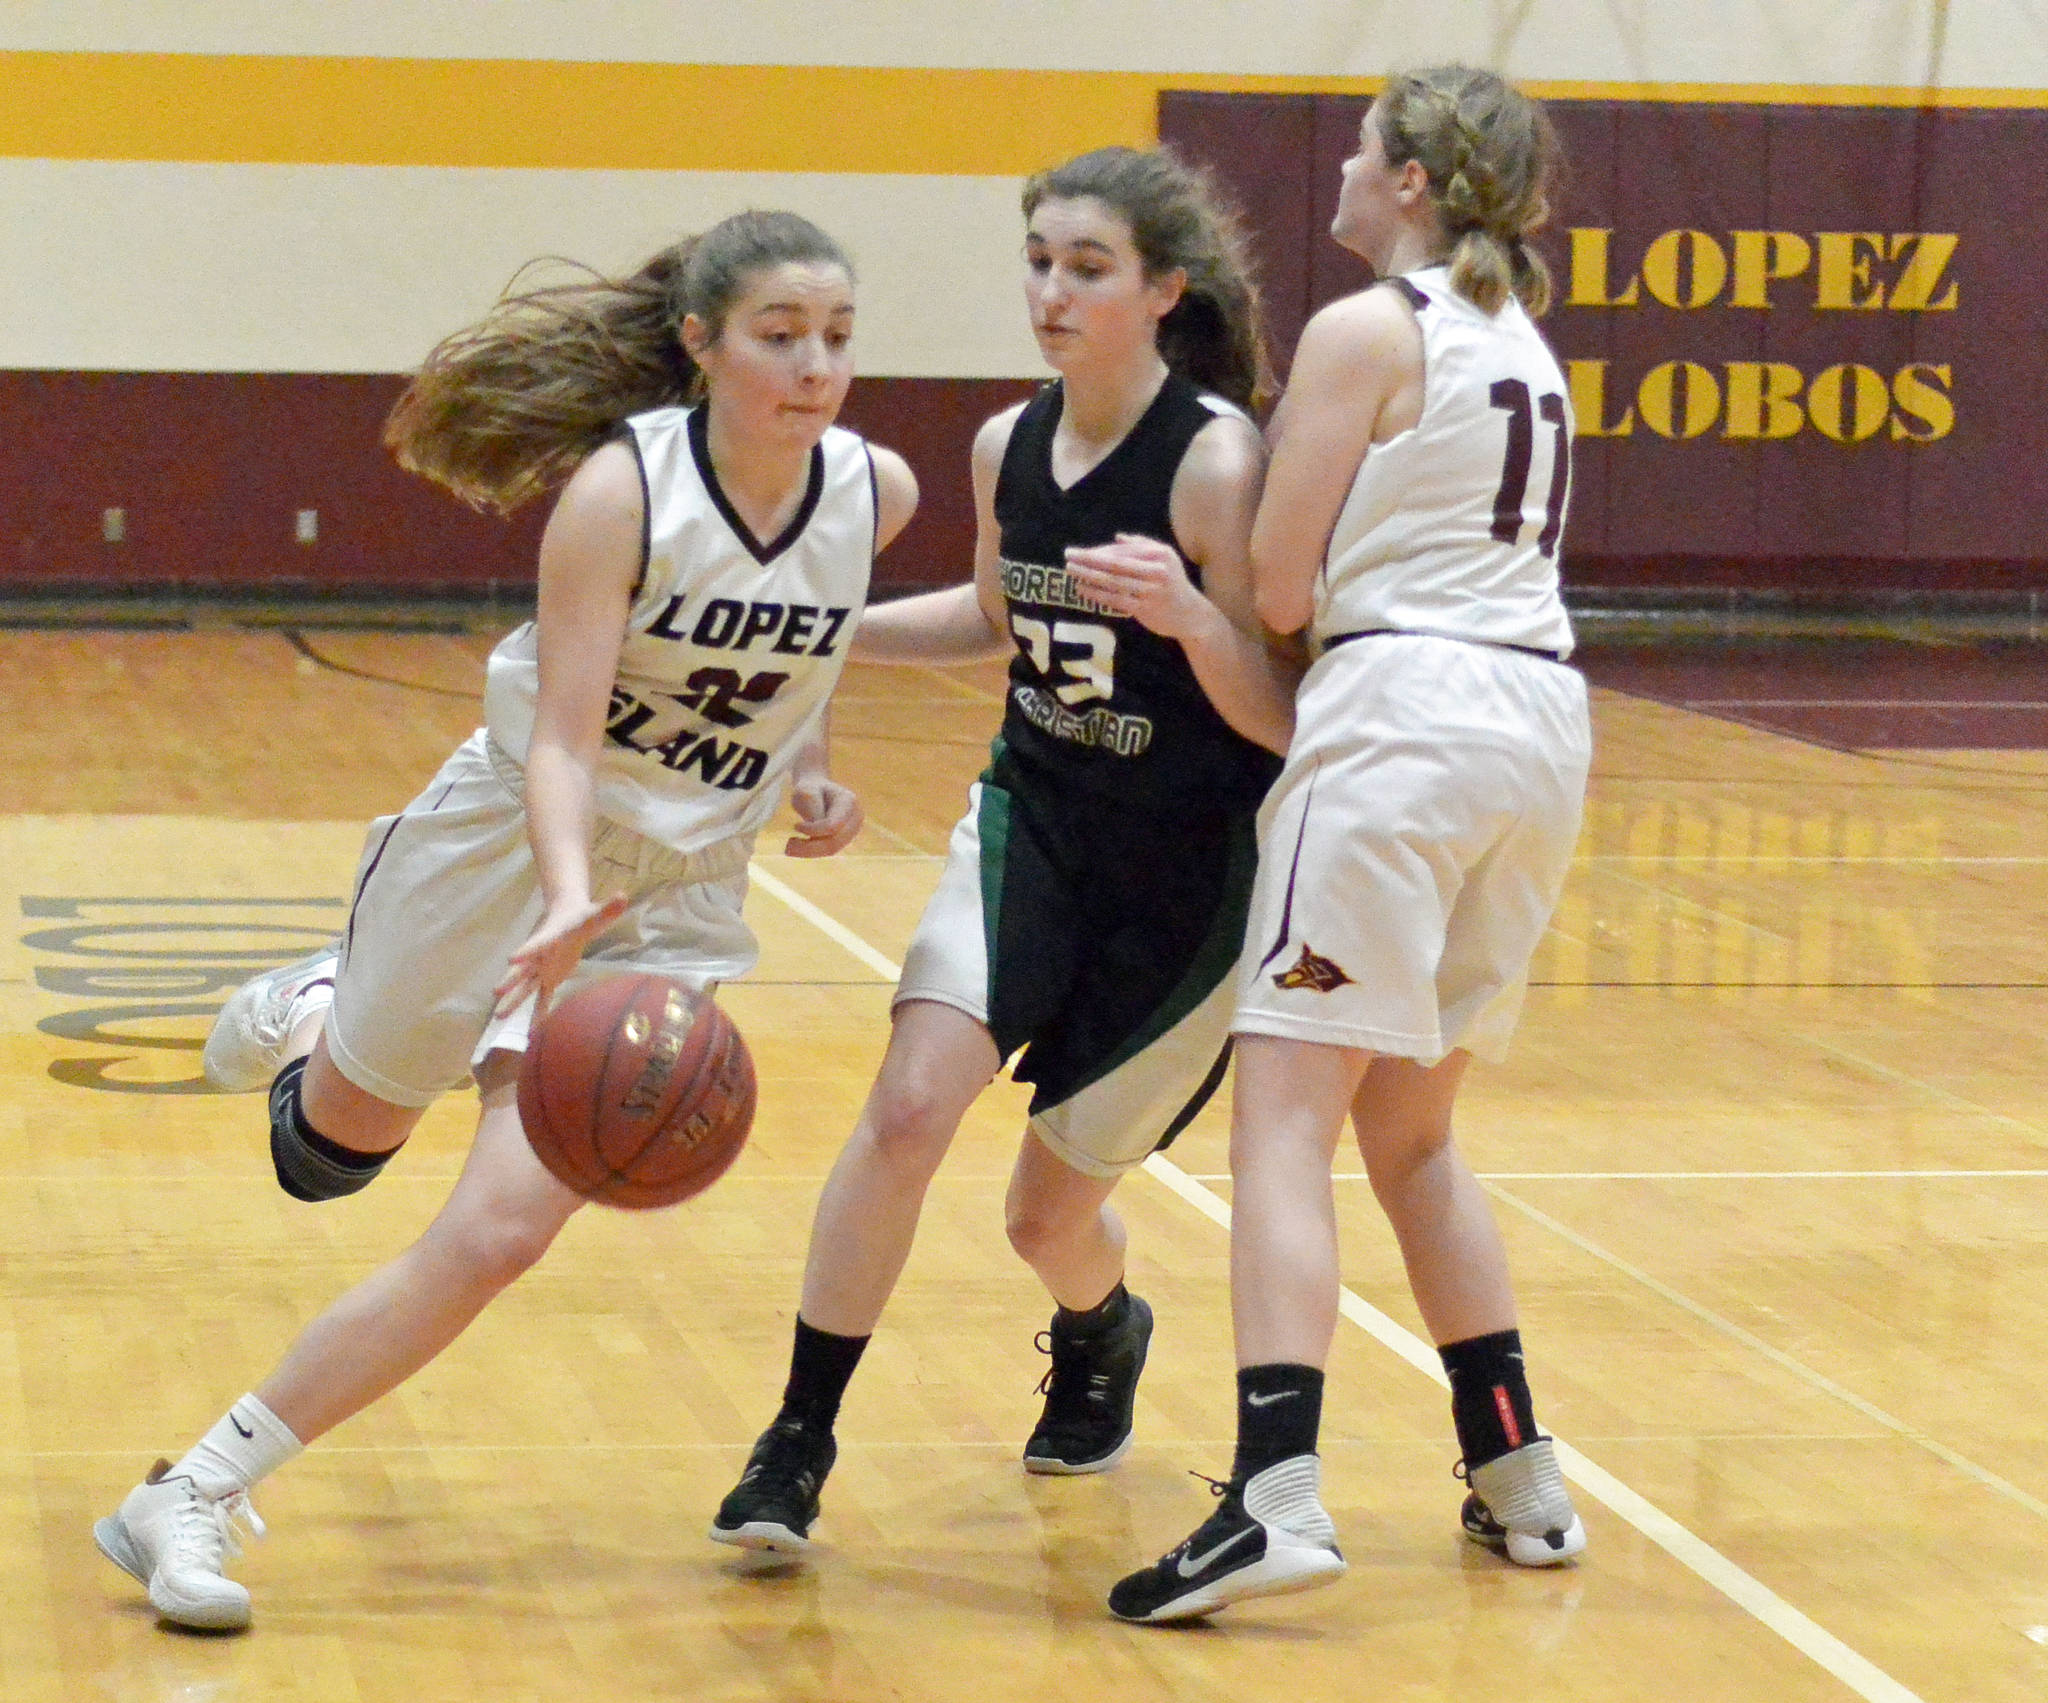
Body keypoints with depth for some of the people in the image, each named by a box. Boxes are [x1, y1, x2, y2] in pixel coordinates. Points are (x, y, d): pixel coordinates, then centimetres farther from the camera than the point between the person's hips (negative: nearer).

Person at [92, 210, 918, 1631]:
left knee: (501, 1234, -11)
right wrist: (567, 897, -44)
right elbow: (561, 736, -27)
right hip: (512, 838, -2)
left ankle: (195, 1499, 0)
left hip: (680, 896, 2)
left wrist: (809, 768, 1)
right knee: (337, 1137, 18)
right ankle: (324, 998, 55)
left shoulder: (879, 492, -9)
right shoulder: (623, 487, -22)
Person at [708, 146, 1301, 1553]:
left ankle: (1103, 1337, 45)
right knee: (910, 1105, -19)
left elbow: (1286, 719, -21)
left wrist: (1191, 616, -40)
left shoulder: (1219, 461, -22)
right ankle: (798, 1447, -7)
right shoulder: (1008, 448, -4)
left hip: (1190, 871, -4)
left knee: (1052, 1214, 7)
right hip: (1032, 824, 4)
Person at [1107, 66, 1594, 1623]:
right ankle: (1520, 1479, 22)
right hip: (1544, 720, 8)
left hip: (1405, 709, -8)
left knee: (1286, 1117, -11)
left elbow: (1279, 591, -5)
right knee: (1412, 1129, 19)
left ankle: (1278, 1497, -24)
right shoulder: (1522, 341, 20)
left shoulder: (1365, 331, -4)